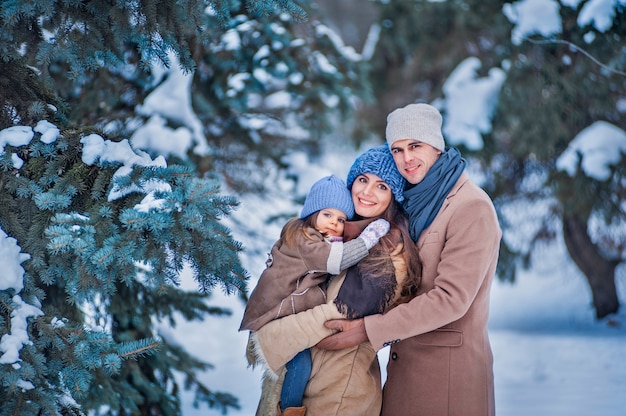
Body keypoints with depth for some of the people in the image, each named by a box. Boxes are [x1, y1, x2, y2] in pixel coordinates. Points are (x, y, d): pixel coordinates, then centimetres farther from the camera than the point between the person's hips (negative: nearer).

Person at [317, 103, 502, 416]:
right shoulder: (416, 202, 13)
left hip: (449, 368, -8)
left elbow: (450, 298, -20)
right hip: (404, 363, 8)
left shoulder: (471, 207, -15)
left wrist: (367, 330, -21)